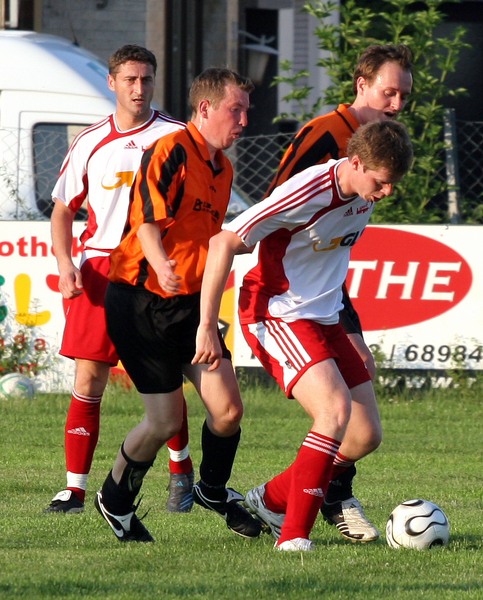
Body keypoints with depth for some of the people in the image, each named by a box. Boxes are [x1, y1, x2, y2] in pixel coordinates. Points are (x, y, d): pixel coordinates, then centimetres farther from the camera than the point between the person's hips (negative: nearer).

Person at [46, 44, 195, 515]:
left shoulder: (176, 137, 3)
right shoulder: (90, 142, 12)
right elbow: (63, 210, 17)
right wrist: (65, 264, 0)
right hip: (100, 266, 2)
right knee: (88, 379, -3)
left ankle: (181, 472, 20)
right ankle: (74, 488, -1)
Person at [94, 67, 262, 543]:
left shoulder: (222, 168, 15)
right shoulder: (170, 152, -14)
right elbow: (146, 221, -22)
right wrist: (161, 266, -37)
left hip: (188, 303, 7)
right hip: (140, 302, -7)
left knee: (228, 409, -5)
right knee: (166, 420, -4)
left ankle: (213, 490, 22)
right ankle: (115, 502, 20)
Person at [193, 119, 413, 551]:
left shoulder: (365, 194, 0)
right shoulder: (307, 193, -24)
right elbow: (224, 243, -22)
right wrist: (207, 326, -21)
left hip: (325, 320, 8)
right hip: (277, 317, -8)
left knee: (367, 435, 4)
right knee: (335, 409, -26)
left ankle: (272, 500, 24)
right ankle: (293, 537, -21)